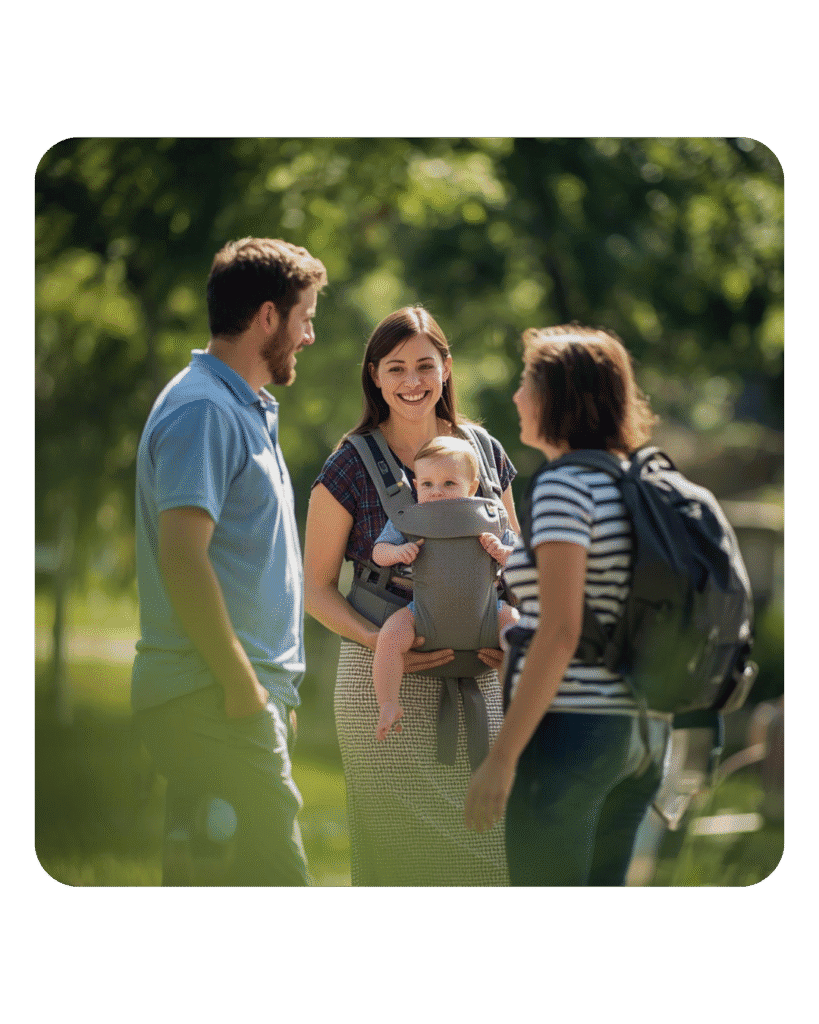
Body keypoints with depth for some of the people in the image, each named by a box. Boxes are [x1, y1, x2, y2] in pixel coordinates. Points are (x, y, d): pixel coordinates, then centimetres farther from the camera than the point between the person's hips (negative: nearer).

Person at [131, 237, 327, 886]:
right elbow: (182, 556, -21)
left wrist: (272, 687, 22)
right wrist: (241, 686, -20)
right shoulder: (203, 411, -12)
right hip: (215, 695, -10)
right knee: (273, 880, -14)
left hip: (246, 691, 10)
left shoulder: (246, 411, 22)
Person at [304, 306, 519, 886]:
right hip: (385, 681, -3)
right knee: (398, 852, -2)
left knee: (488, 847, -1)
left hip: (477, 679, 3)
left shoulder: (484, 452, 8)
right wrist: (378, 641, -16)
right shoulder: (350, 467, -2)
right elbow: (317, 587, 1)